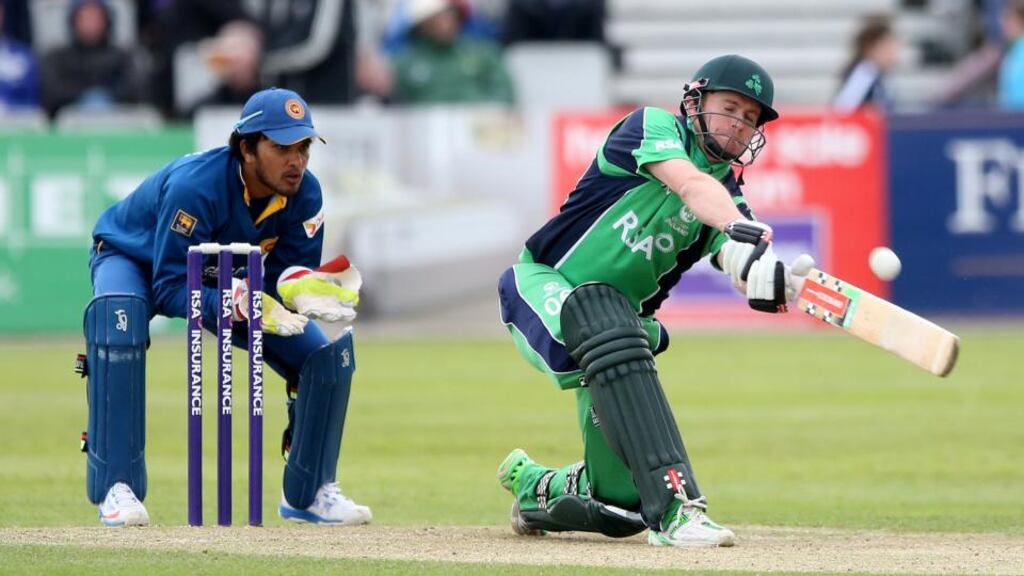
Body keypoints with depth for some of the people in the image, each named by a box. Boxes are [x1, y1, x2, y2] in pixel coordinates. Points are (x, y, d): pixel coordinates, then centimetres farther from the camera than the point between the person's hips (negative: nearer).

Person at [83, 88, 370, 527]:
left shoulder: (304, 194, -22)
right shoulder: (195, 185, -39)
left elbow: (286, 271, -15)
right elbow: (170, 289, -37)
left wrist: (299, 286, -40)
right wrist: (240, 305, -52)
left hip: (228, 277, 5)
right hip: (135, 259, -5)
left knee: (327, 355, -8)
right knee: (118, 316, -41)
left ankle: (308, 493, 13)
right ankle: (116, 490, -37)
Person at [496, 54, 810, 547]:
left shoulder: (729, 200, 3)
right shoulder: (653, 126, -8)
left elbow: (744, 273, -18)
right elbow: (691, 184, -30)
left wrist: (771, 282, -42)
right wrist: (742, 233, -49)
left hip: (621, 320, 6)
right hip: (543, 288, -6)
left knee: (620, 504, -1)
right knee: (608, 324, -41)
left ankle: (532, 485, 34)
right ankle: (673, 505, -48)